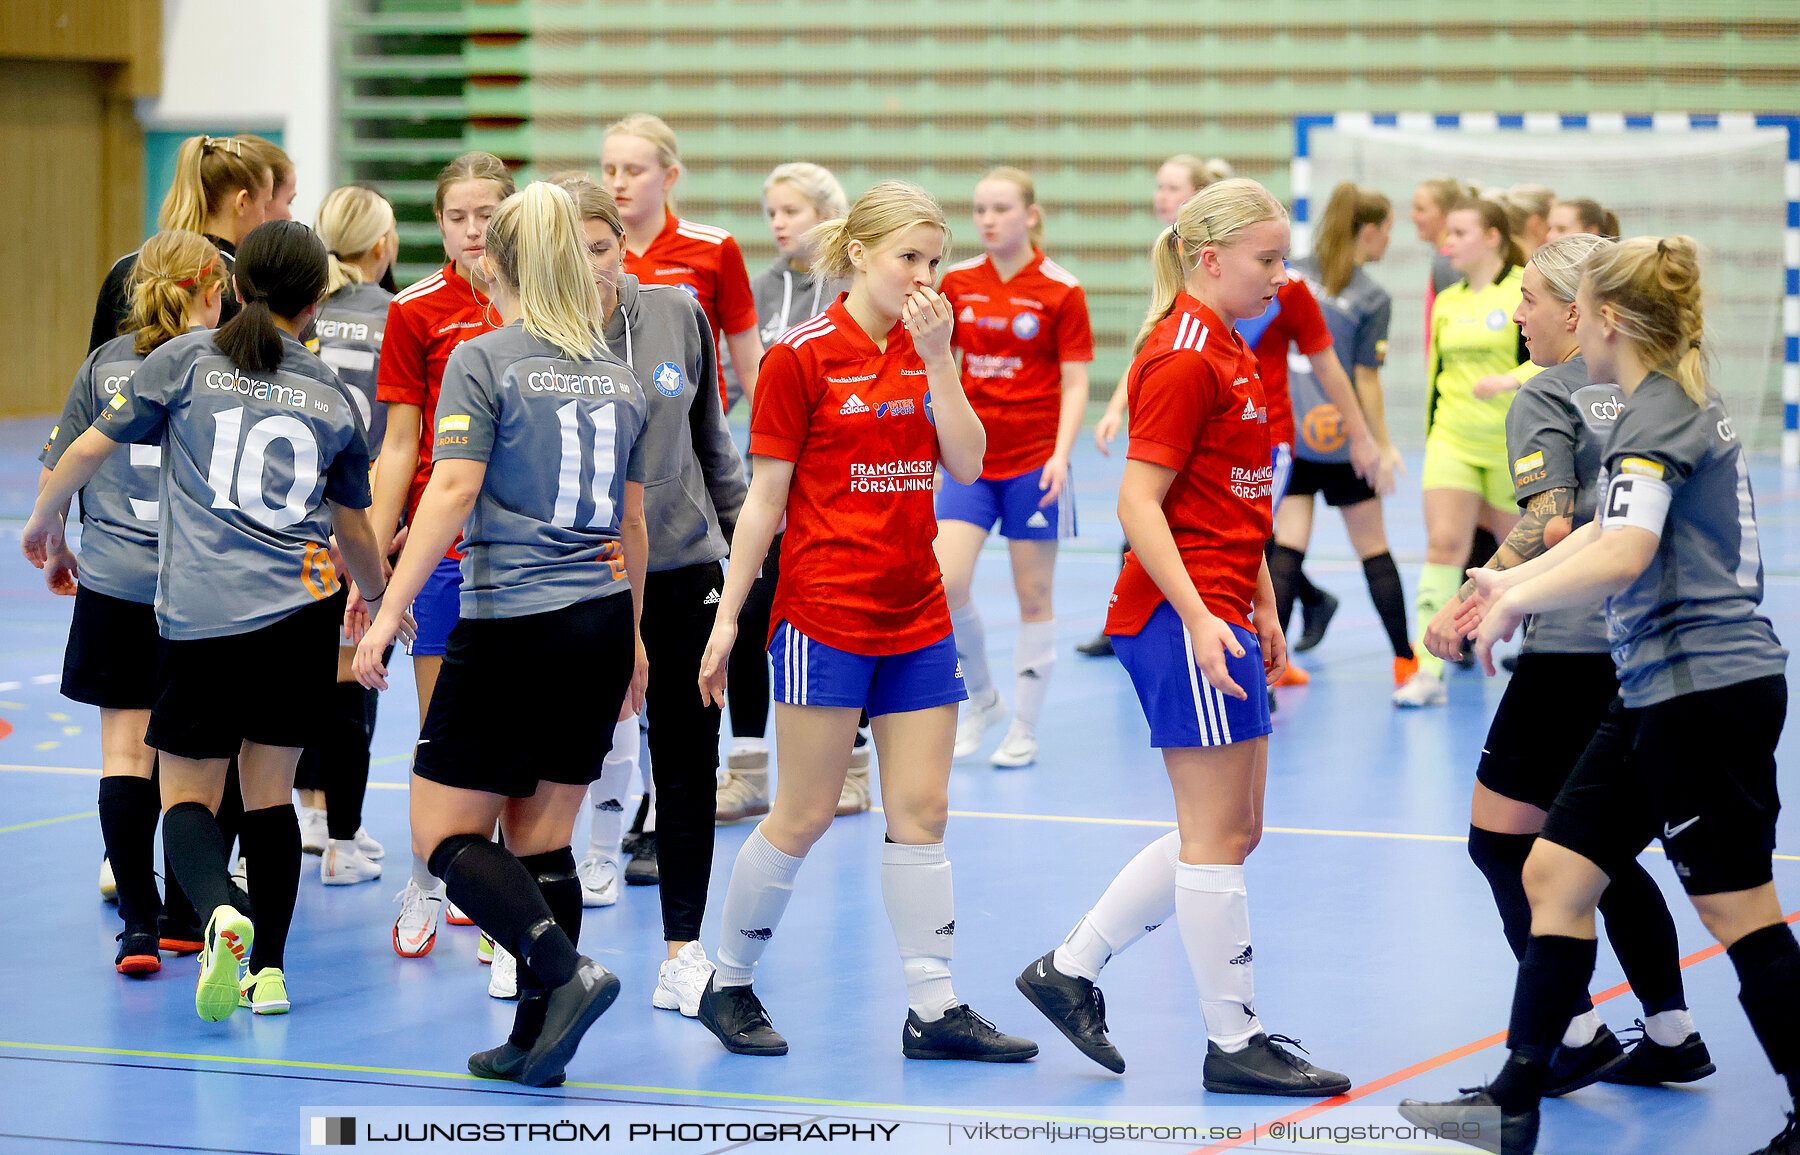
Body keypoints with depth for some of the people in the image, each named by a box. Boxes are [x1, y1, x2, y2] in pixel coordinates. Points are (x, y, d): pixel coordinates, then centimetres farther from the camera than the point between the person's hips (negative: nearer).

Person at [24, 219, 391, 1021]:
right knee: (270, 786, 15)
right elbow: (355, 533, 21)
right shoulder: (332, 397, 11)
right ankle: (268, 970, 13)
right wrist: (377, 596, 41)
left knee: (188, 792, 6)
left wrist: (44, 520, 24)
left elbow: (89, 449, 5)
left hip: (201, 616, -2)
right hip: (305, 608, 2)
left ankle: (221, 913, -23)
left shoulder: (185, 361, 4)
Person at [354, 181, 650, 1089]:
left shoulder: (482, 361, -6)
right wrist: (630, 639, 28)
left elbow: (451, 490, -16)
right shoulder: (618, 376, 12)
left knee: (444, 832, 0)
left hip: (512, 625, -6)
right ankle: (537, 1043, 8)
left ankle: (566, 973, -18)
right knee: (541, 837, 11)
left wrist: (389, 611, -16)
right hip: (601, 624, 6)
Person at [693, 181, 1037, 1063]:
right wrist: (728, 615, -7)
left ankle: (934, 1008, 7)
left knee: (921, 810, 4)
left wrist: (937, 359, -11)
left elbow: (968, 465, -2)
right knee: (805, 813, -1)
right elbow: (764, 498, -6)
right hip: (824, 614, -6)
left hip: (916, 614, 6)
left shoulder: (928, 350, 9)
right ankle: (728, 985, 15)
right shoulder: (803, 356, -8)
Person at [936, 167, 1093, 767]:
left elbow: (1075, 383, -6)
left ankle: (1024, 729, 14)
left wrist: (1061, 454, -18)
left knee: (1034, 596, 3)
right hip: (970, 457, 3)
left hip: (1034, 461, -3)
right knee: (945, 584, -10)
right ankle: (982, 699, 13)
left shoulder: (1061, 290, -6)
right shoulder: (958, 282, 5)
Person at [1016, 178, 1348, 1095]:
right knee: (1220, 836, -3)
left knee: (1224, 833, 14)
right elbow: (1138, 503, -19)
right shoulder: (1184, 359, -14)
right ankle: (1234, 1043, 4)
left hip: (1216, 614, 10)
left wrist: (1263, 608, 21)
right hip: (1185, 617, -10)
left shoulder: (1226, 353, 15)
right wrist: (1200, 618, -24)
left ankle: (1071, 969, 20)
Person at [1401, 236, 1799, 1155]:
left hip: (1707, 692, -10)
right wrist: (1510, 582, 30)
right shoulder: (1682, 406, 16)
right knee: (1556, 871, 10)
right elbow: (1605, 527, 30)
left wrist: (1517, 599, -18)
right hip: (1661, 692, 10)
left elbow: (1623, 555, -29)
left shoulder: (1656, 415, -14)